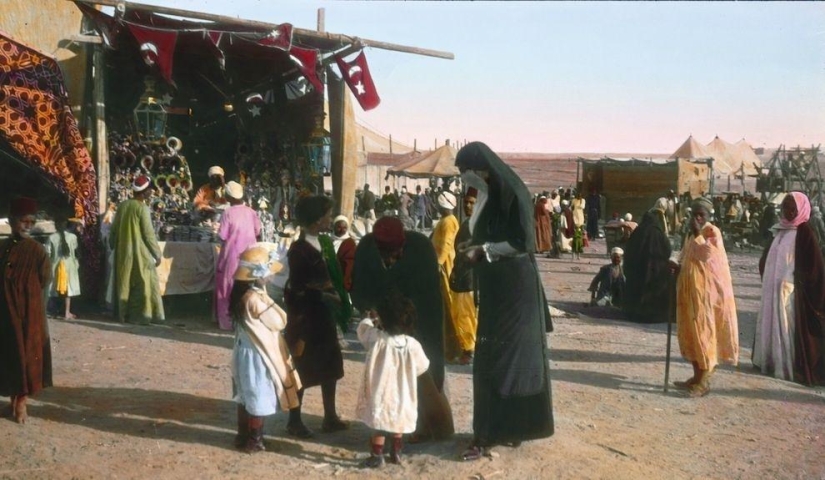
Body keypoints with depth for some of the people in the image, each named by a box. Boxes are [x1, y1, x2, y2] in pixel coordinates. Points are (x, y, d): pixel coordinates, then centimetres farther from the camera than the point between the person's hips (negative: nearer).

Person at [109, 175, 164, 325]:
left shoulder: (122, 205, 4)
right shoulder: (142, 208, -15)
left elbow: (114, 229, 11)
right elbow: (149, 234, -15)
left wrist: (113, 245, 24)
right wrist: (157, 254, -8)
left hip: (123, 252, 7)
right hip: (140, 253, -7)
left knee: (124, 283, 14)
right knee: (143, 283, 0)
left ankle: (123, 313, 20)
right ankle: (141, 315, -1)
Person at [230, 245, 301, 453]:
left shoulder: (241, 293, 1)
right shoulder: (256, 299, -26)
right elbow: (279, 322, -18)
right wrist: (269, 300, -12)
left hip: (244, 351, 9)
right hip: (257, 355, -9)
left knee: (246, 396, 20)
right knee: (259, 400, 5)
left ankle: (243, 435, 32)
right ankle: (254, 441, 15)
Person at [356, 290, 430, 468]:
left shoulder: (376, 338, -18)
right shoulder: (412, 344, -12)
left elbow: (363, 326, 2)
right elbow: (422, 366, 2)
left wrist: (372, 322, 22)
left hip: (380, 392, -3)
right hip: (401, 394, 3)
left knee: (378, 426, 11)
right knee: (398, 423, 21)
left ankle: (377, 457, 17)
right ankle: (396, 454, 31)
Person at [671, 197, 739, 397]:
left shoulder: (712, 232, -9)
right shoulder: (692, 235, 14)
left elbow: (707, 255, -24)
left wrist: (697, 234, -21)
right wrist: (677, 267, 3)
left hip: (707, 292, -8)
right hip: (690, 291, 8)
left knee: (704, 332, -4)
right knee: (691, 333, 11)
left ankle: (704, 381, 3)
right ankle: (697, 376, 21)